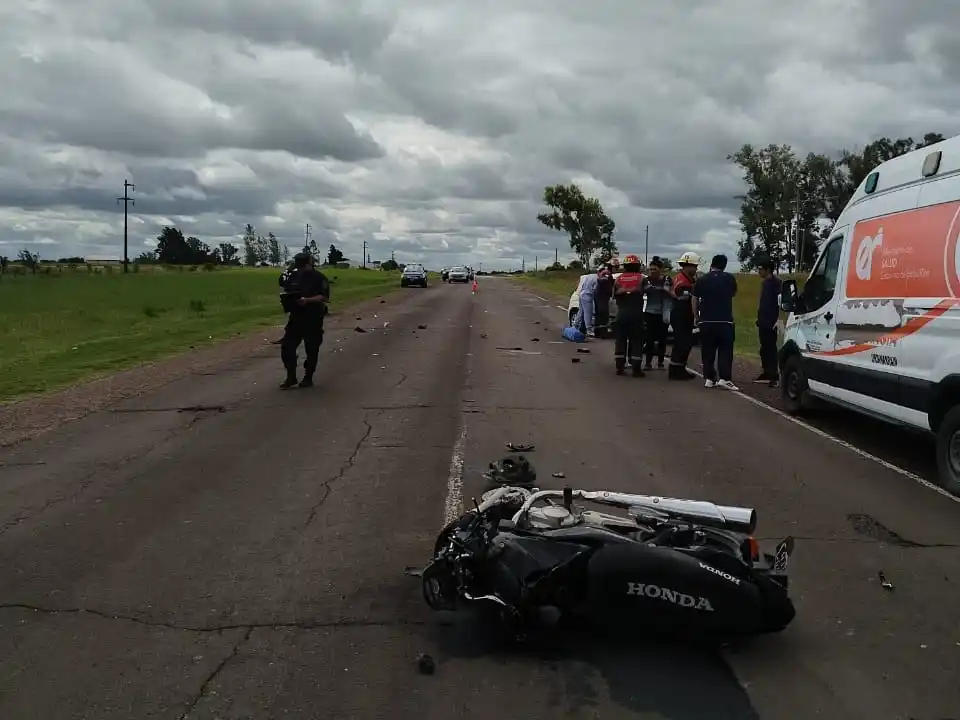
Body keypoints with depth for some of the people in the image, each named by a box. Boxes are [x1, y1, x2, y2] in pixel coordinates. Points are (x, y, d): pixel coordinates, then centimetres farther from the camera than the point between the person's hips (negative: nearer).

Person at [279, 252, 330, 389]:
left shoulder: (319, 278, -7)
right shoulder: (293, 276, 9)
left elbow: (324, 297, -16)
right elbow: (286, 292, 18)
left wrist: (307, 300, -27)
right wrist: (286, 298, -5)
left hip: (313, 319, -5)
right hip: (295, 317, 5)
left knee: (311, 349, 4)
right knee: (287, 346, 0)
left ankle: (308, 378, 16)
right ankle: (291, 377, 11)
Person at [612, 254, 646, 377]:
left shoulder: (618, 279, 5)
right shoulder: (641, 279, -2)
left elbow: (614, 294, 7)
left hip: (621, 313, 3)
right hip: (636, 313, -3)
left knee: (620, 339, 9)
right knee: (636, 341, 1)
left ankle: (619, 367, 10)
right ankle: (636, 369, -1)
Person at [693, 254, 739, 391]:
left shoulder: (701, 280, 3)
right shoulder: (729, 278, 2)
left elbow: (695, 301, 7)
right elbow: (733, 294, 20)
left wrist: (696, 317, 17)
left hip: (706, 321, 1)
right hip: (725, 321, -1)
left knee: (707, 351, 8)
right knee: (725, 351, 1)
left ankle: (709, 378, 7)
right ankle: (724, 378, -8)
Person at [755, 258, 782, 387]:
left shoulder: (776, 282, -11)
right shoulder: (765, 282, 17)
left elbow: (780, 301, -20)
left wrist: (778, 319, -25)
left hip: (771, 322, -9)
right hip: (763, 321, 9)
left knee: (771, 348, -9)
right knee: (764, 348, 12)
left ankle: (774, 376, -9)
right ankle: (767, 373, 19)